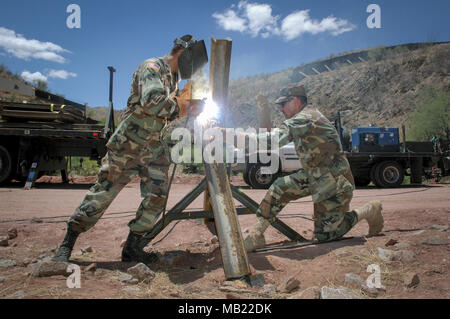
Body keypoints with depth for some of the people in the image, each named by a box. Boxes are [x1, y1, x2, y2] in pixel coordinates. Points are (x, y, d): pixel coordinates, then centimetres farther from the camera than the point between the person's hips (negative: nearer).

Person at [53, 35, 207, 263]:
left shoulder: (173, 76, 16)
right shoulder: (152, 67, -12)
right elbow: (152, 102, -30)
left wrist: (189, 107, 7)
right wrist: (179, 107, -15)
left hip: (154, 146, 8)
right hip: (128, 144, -8)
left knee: (157, 197, 0)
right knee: (102, 193, 0)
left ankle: (132, 248, 12)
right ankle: (67, 244, 16)